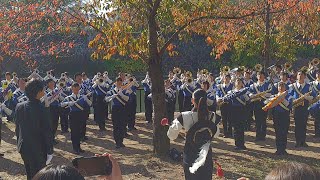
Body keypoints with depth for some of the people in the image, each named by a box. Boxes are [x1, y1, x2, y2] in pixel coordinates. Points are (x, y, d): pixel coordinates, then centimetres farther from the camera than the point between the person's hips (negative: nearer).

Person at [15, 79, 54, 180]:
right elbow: (47, 132, -18)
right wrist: (50, 151, -8)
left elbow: (17, 128, 6)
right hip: (38, 150, -6)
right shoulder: (41, 109, -22)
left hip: (23, 148, 6)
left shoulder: (19, 107, -3)